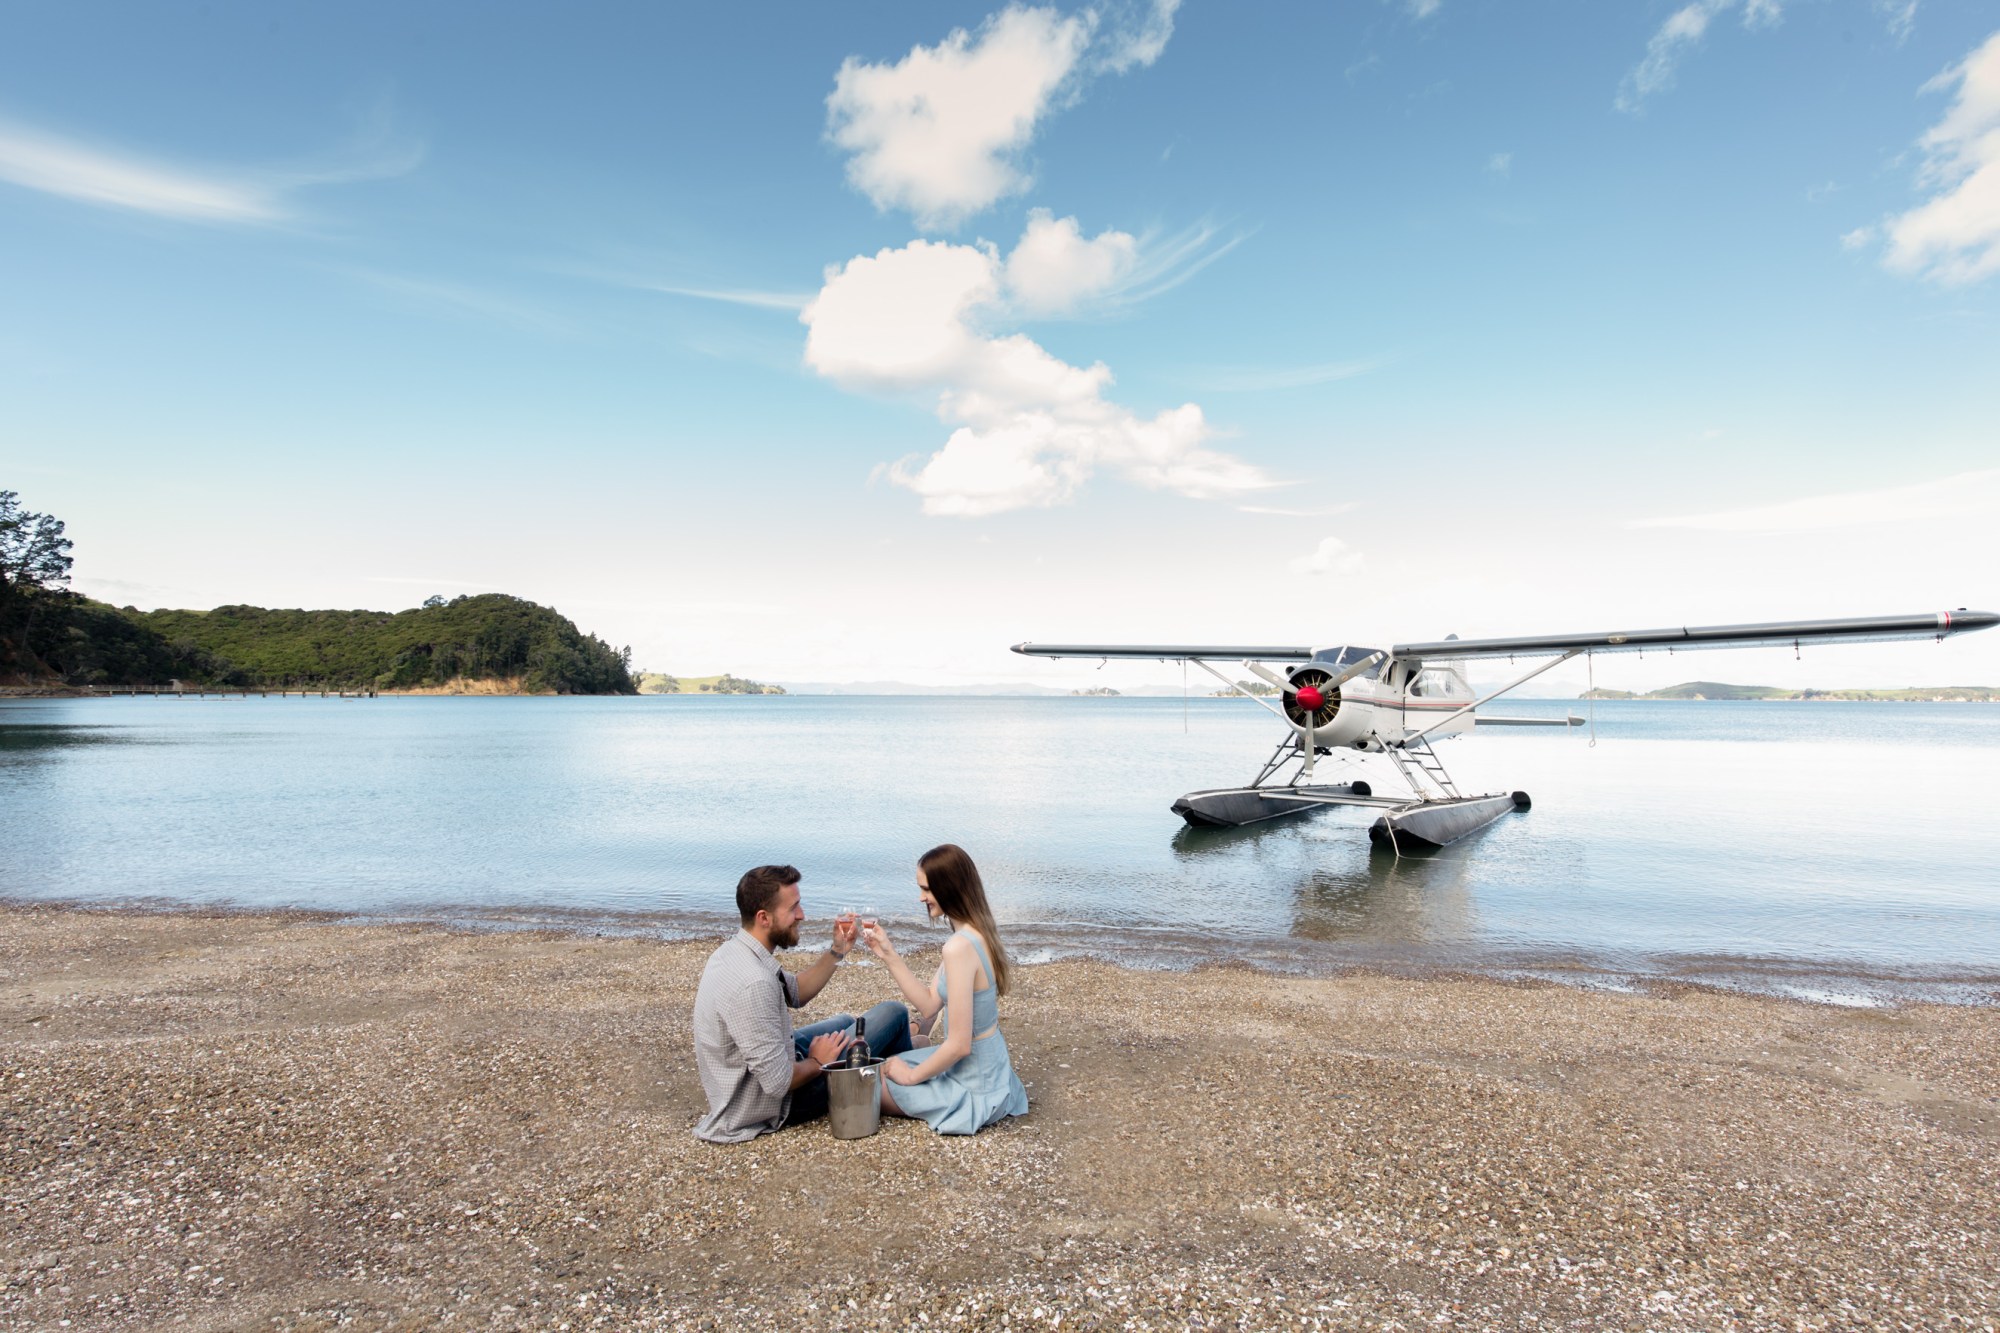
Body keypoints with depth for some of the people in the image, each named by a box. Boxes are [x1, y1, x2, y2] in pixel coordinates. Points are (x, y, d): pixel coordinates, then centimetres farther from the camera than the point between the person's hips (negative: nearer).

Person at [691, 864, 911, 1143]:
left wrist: (837, 952, 0)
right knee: (893, 1013, 1)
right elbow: (778, 1082, -32)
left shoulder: (734, 951, -4)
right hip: (776, 1102, -9)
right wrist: (817, 1063, -12)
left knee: (844, 1021, 30)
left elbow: (795, 994, 12)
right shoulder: (753, 984, -35)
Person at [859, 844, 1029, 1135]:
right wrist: (888, 955, -1)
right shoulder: (977, 933, 1)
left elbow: (959, 1044, -26)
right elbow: (929, 1004, 4)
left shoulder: (959, 947, -29)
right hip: (987, 1065, 9)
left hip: (974, 1087, -9)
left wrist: (912, 1075, -11)